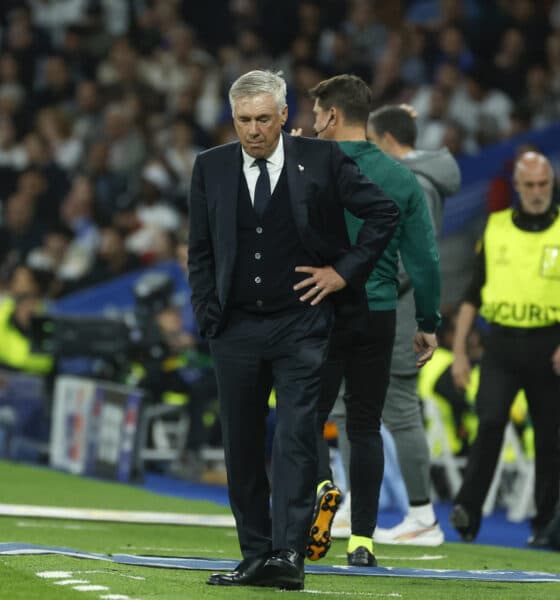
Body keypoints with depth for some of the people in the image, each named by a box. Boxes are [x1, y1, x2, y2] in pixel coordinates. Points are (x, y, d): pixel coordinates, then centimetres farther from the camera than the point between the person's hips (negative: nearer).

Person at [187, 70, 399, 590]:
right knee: (241, 448, 5)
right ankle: (255, 557, 13)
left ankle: (288, 555, -17)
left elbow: (383, 212, 4)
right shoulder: (211, 168, 6)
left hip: (301, 326, -3)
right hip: (236, 329, 3)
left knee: (295, 440, -13)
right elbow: (200, 250, 13)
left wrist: (345, 271, -2)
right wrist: (207, 315, 4)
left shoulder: (321, 160, -2)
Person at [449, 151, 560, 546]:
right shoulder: (496, 228, 8)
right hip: (501, 344, 1)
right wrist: (459, 351, 7)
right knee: (490, 424, -15)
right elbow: (474, 293, 11)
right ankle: (467, 513, -16)